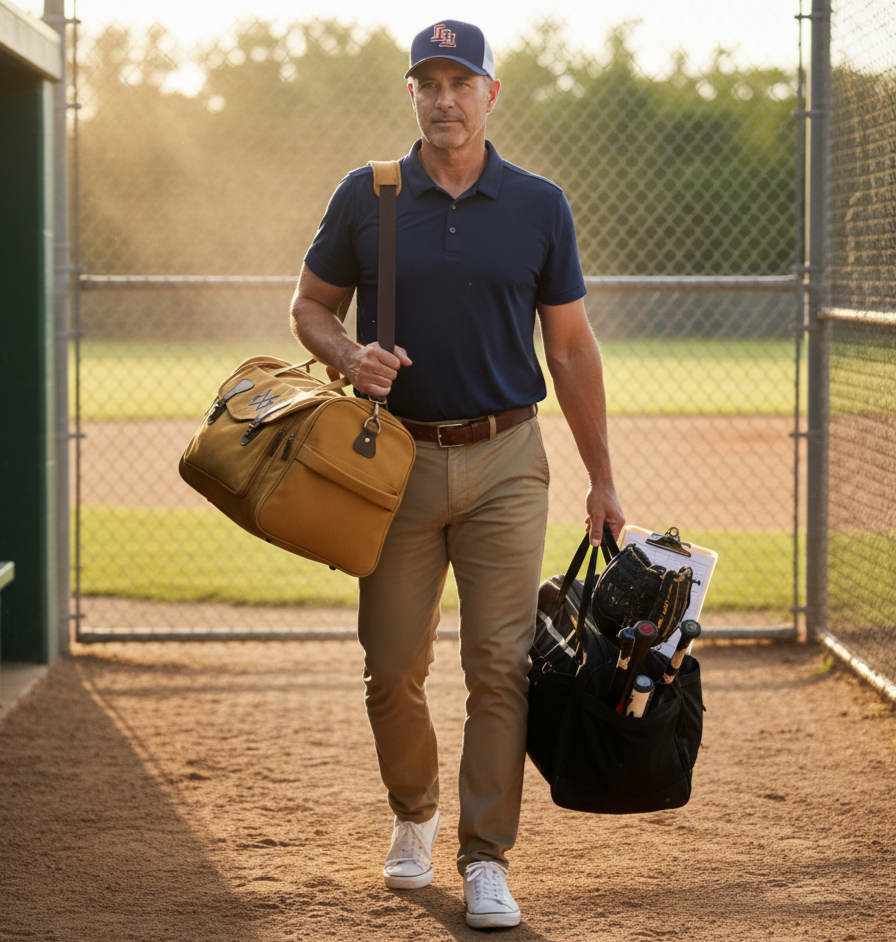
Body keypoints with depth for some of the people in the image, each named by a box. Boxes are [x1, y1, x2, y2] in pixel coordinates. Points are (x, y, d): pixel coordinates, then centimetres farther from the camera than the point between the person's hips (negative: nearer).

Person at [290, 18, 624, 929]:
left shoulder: (539, 205, 3)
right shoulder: (366, 197, 2)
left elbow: (571, 347, 7)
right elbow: (311, 306, 11)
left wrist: (601, 480, 6)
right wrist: (349, 356, -13)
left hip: (504, 461, 0)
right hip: (397, 456, 1)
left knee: (501, 666, -5)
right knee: (392, 666, 5)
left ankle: (486, 861, 2)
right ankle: (413, 816, 30)